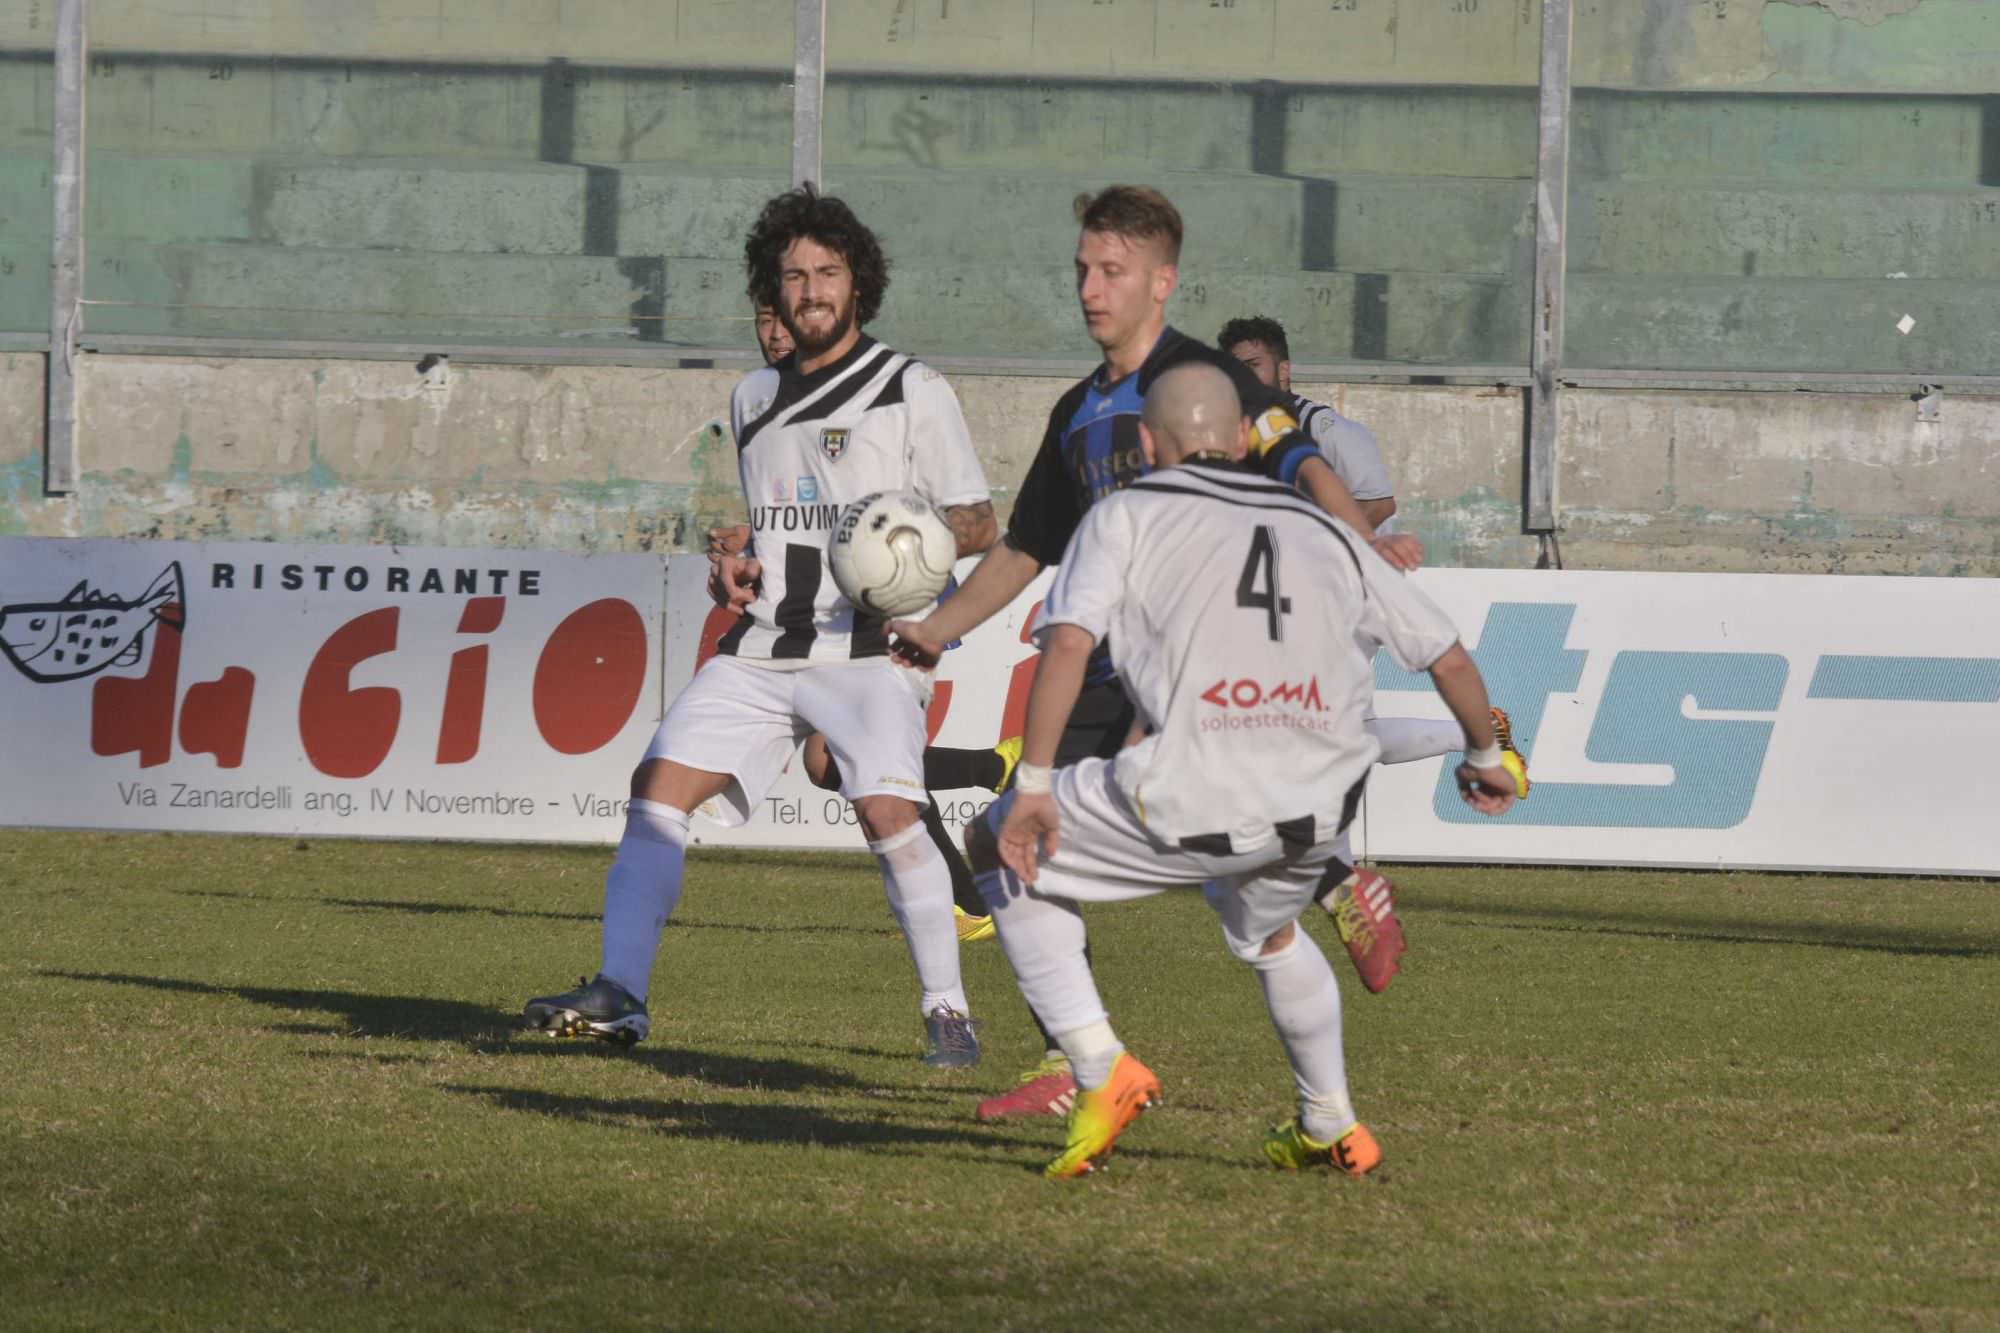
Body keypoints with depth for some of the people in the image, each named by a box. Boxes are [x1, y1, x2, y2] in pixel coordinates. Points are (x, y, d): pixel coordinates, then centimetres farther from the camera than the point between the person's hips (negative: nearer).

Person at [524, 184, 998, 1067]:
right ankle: (619, 994, -9)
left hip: (866, 648, -6)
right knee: (659, 782, -9)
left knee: (887, 809, -24)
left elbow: (979, 523, 1)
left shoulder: (913, 392, 0)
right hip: (762, 649, 6)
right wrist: (734, 567, 8)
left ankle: (947, 1009, -12)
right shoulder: (755, 399, 18)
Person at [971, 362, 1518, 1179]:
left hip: (1187, 807, -5)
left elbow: (1068, 643, -6)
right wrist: (1485, 758, 40)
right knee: (1269, 933, 38)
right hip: (1319, 811, 5)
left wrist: (1034, 787, -6)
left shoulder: (1126, 515, 10)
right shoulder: (1324, 534, 21)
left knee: (1000, 852, 18)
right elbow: (1449, 659, 22)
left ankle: (1100, 1071, 5)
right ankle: (1332, 1129, 42)